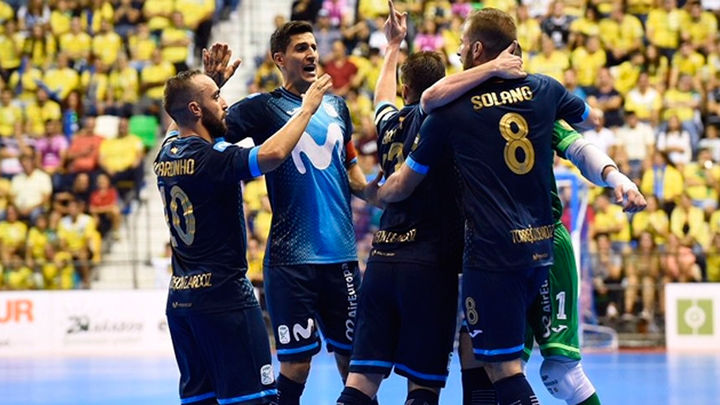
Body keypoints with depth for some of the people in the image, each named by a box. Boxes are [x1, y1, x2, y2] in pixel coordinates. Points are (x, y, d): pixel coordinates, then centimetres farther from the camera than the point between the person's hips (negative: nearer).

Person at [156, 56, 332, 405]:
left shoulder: (167, 152, 8)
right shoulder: (210, 157, -16)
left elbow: (189, 122, 33)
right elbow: (272, 154, -32)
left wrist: (215, 81, 27)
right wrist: (306, 108, -18)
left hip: (180, 296, 9)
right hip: (222, 294, -9)